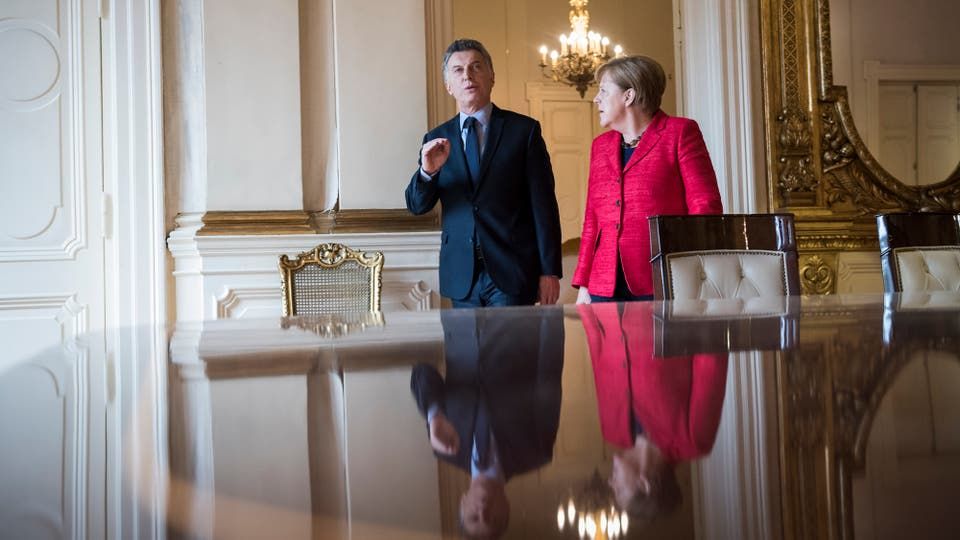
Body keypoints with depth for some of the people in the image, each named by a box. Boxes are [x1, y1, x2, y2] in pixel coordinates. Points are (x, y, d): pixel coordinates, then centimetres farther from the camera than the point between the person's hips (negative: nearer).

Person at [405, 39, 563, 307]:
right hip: (461, 276, 3)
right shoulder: (437, 140, 9)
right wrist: (427, 171, -17)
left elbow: (543, 205, -2)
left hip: (512, 275, -2)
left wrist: (550, 271, -6)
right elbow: (417, 206, 4)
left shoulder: (523, 130, 0)